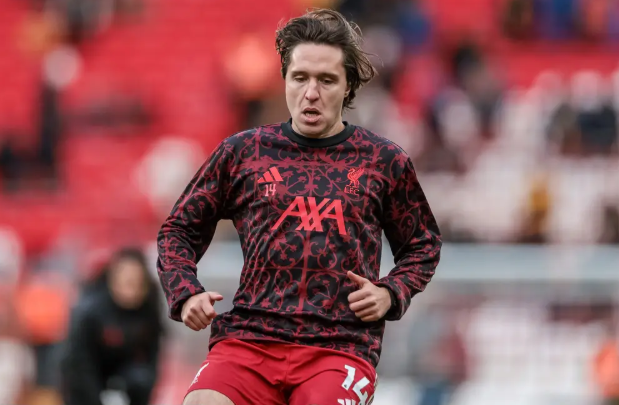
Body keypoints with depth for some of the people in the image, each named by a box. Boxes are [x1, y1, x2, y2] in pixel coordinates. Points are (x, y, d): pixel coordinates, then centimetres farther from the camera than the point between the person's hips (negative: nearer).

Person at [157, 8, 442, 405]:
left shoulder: (384, 161, 12)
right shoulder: (242, 152, 12)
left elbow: (423, 246, 24)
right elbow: (178, 231, 21)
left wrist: (390, 294, 5)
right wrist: (186, 294, 4)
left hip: (341, 345, 0)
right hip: (248, 336, 0)